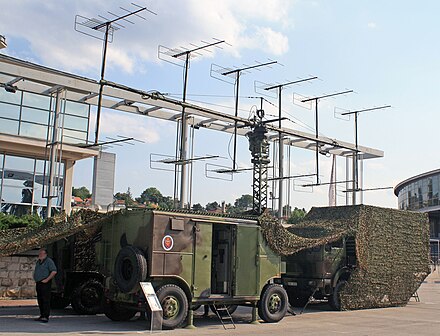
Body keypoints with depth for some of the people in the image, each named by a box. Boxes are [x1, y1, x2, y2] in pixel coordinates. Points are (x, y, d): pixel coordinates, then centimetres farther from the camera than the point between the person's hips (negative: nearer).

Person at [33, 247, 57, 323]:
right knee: (40, 300, 11)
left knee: (45, 300, -10)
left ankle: (46, 317, -12)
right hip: (38, 283, 9)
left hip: (45, 283, -9)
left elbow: (54, 271, -17)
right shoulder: (38, 261, 18)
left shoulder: (49, 261, -8)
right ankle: (42, 315, 18)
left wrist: (47, 279, -19)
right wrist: (36, 279, 17)